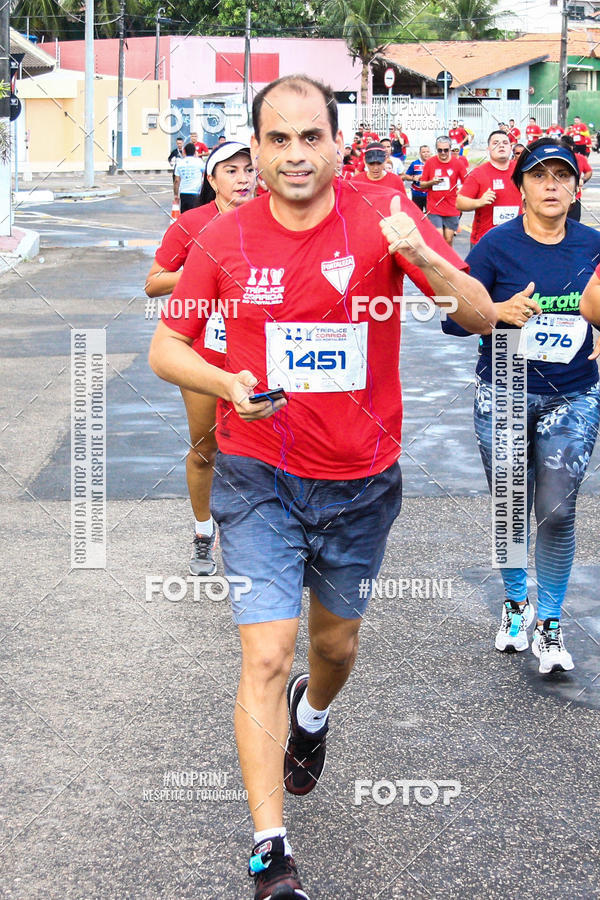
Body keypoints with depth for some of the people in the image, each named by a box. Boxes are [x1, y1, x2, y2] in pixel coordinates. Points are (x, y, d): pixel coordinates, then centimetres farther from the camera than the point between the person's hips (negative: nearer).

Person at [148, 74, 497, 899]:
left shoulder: (381, 214, -9)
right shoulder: (225, 240, -7)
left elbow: (482, 316, -12)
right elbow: (165, 347, 2)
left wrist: (422, 258, -33)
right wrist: (227, 384, -19)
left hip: (361, 479, 2)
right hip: (259, 480, -1)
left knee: (337, 641, 20)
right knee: (266, 656, -11)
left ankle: (312, 711, 56)